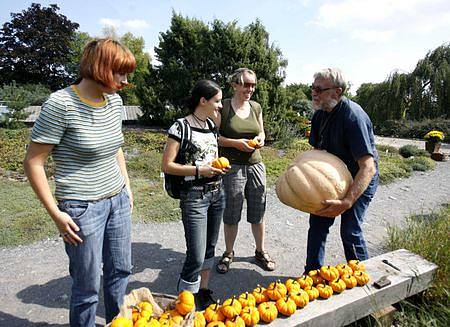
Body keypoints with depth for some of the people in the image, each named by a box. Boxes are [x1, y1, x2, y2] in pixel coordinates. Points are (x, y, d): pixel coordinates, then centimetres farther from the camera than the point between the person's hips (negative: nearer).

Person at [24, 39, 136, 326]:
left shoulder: (115, 101, 4)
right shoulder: (61, 104, -16)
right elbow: (33, 162, -11)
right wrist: (56, 214, -12)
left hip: (118, 200, 7)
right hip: (82, 207, -6)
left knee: (121, 270, 20)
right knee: (88, 286, 8)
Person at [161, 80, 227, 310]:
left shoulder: (211, 125, 9)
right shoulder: (181, 127, -12)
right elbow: (167, 165, -12)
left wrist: (219, 165, 4)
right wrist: (199, 170, -18)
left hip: (217, 193, 7)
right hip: (194, 196, -7)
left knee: (209, 248, 16)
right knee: (196, 256, -4)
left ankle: (203, 292, 35)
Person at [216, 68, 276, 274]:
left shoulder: (256, 107, 9)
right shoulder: (224, 107, -6)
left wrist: (260, 139, -1)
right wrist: (236, 143, -17)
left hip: (255, 164, 5)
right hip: (232, 166, -4)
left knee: (258, 211, 11)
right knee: (231, 214, 6)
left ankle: (260, 251, 32)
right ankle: (228, 253, 28)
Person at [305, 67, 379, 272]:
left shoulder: (353, 116, -29)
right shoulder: (320, 114, -3)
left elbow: (368, 168, -34)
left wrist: (346, 203, -42)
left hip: (360, 179, -7)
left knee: (350, 231, -6)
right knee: (317, 222, 6)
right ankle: (312, 273, 21)